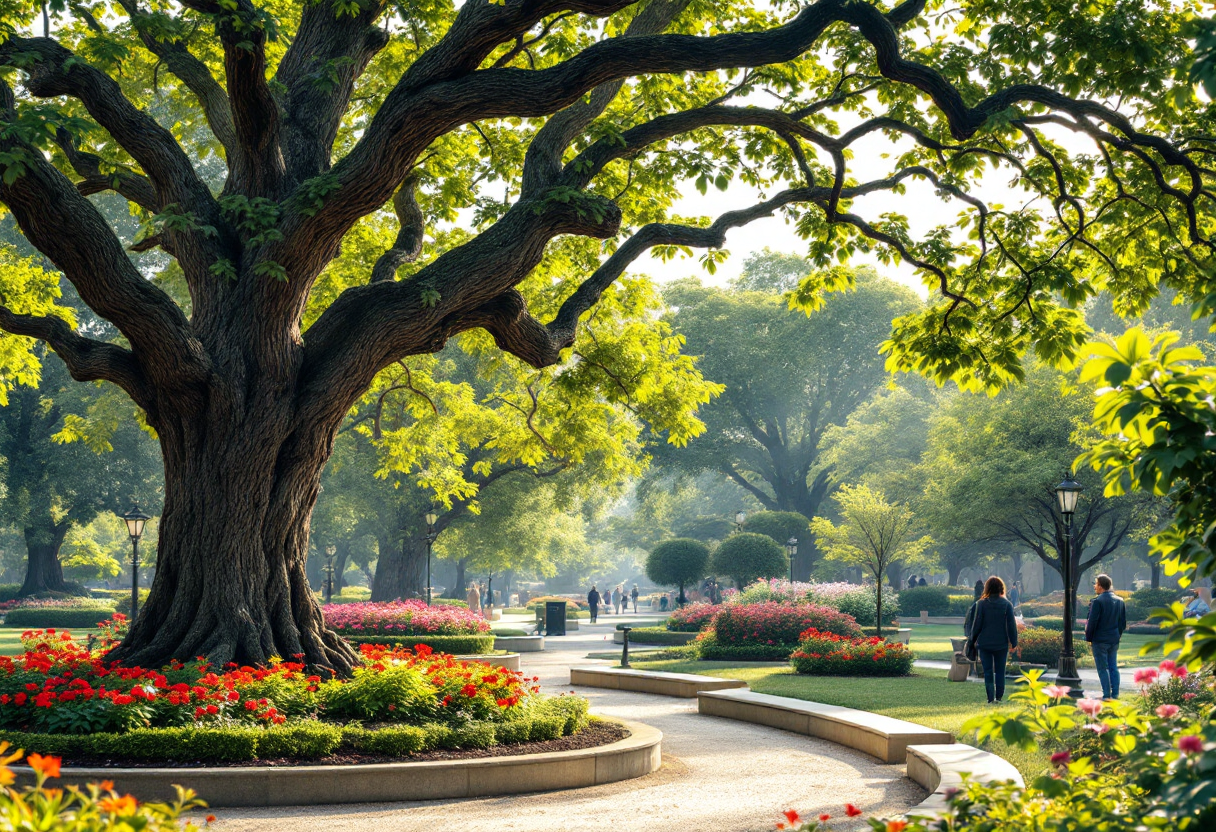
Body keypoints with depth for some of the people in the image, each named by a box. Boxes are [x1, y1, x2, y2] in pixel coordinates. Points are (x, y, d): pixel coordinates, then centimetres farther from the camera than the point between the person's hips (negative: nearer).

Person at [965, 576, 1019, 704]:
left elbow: (977, 624, -3)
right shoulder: (1007, 604, -3)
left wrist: (972, 640, 8)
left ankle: (991, 698, 0)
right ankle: (999, 697, 11)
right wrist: (1013, 642, 6)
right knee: (1000, 671, 11)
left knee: (988, 671, 4)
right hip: (1001, 643, 1)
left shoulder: (981, 604, -6)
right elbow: (1011, 625, -2)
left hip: (984, 643, -1)